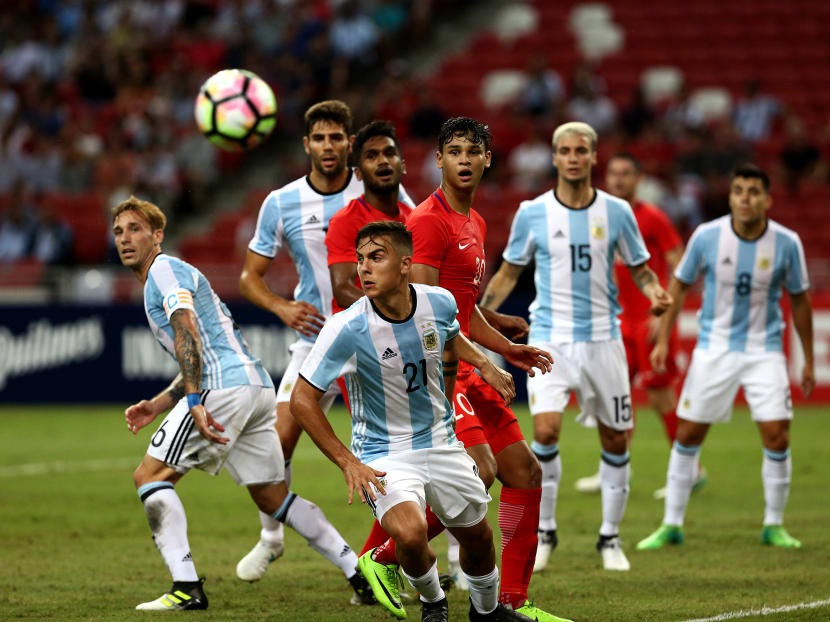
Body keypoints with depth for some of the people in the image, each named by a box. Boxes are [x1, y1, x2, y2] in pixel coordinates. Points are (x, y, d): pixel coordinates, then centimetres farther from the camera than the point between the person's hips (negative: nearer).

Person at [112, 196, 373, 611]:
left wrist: (194, 403, -25)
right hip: (257, 387, 10)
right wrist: (156, 405, 23)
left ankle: (187, 588, -16)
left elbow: (187, 334, -16)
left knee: (150, 476, -7)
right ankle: (362, 573, 9)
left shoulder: (165, 270, 0)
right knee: (273, 498, 14)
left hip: (225, 387, -10)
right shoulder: (173, 276, 30)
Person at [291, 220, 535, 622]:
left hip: (441, 444, 5)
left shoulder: (440, 303, -10)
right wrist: (348, 463, -20)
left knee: (478, 536, 16)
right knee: (410, 535, -28)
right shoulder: (347, 329, -23)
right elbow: (302, 400, -17)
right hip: (383, 455, -4)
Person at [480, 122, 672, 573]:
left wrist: (655, 293, -12)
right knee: (545, 432, -18)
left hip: (602, 337, 2)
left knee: (615, 440, 5)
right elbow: (508, 273, 10)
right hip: (550, 338, -2)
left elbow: (640, 269, 10)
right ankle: (544, 531, -1)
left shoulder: (616, 211, 1)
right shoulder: (532, 213, -1)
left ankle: (610, 537, 20)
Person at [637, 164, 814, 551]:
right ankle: (672, 525, 13)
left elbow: (799, 300, 4)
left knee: (777, 436, -10)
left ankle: (774, 526, 7)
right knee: (688, 435, 1)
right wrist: (663, 339, 0)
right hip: (714, 349, 0)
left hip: (764, 350, 0)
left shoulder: (786, 243, -9)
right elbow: (679, 285, 4)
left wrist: (809, 361, 7)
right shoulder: (707, 236, -10)